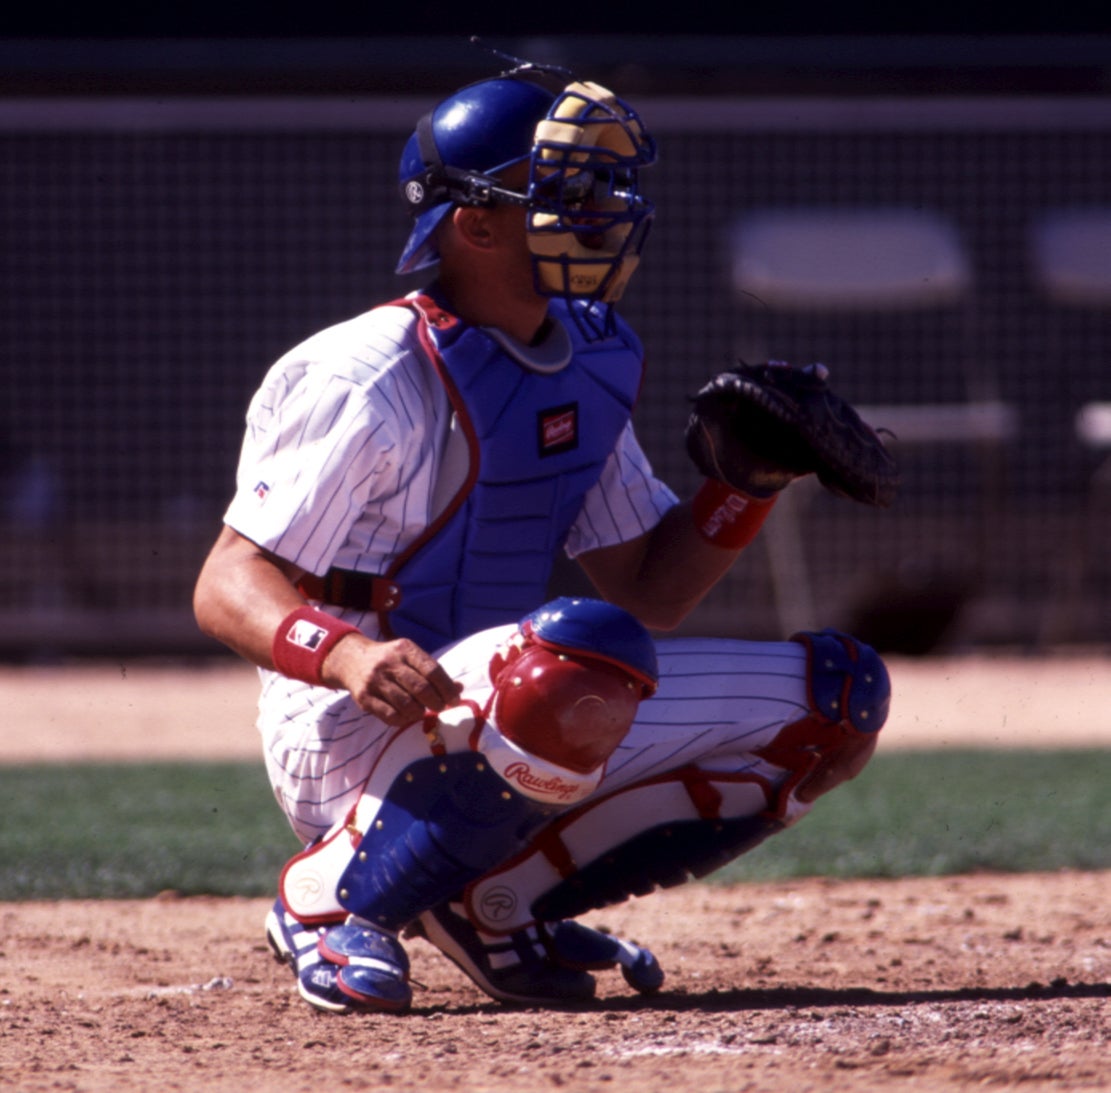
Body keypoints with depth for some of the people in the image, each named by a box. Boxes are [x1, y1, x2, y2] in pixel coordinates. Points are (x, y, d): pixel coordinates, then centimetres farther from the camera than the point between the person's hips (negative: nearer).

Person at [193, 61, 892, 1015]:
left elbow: (650, 594, 12)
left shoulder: (589, 361, 8)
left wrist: (752, 481, -4)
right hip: (349, 744, -8)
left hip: (494, 738, 9)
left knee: (837, 695, 3)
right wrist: (349, 656, -40)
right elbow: (227, 585, -21)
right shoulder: (376, 381, -17)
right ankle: (335, 895, -16)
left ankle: (493, 900, 4)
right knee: (582, 663, -39)